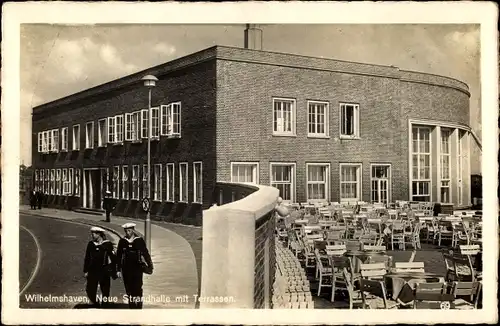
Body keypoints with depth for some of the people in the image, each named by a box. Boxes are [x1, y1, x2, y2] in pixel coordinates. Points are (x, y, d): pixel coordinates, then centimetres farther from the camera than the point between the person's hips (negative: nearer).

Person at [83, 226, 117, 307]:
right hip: (93, 271, 3)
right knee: (90, 290, -2)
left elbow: (113, 258, -4)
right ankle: (96, 303, 22)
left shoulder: (108, 244, -6)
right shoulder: (91, 244, 4)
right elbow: (87, 258, 9)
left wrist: (114, 272, -5)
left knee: (105, 292, 6)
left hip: (104, 272, -2)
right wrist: (85, 271, 6)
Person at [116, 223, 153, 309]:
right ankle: (131, 306, 13)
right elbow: (119, 256, 10)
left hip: (137, 268, -2)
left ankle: (139, 306, -1)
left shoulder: (139, 240, 0)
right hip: (126, 269, 2)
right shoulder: (122, 241, 6)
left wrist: (150, 266, 3)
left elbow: (146, 253, 4)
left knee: (138, 289, -7)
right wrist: (119, 269, 8)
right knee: (129, 290, 5)